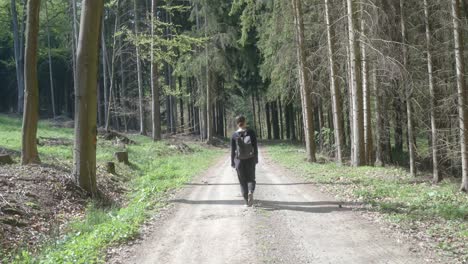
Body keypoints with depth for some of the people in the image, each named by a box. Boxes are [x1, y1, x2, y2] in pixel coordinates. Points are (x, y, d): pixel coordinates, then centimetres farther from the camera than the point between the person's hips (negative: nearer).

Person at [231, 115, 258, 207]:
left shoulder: (234, 135, -7)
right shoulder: (251, 132, -7)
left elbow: (232, 150, -3)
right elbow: (255, 147, -4)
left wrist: (232, 162, 6)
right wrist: (256, 159, 5)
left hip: (239, 161, 0)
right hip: (250, 160, 0)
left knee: (243, 181, 11)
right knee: (251, 179, 14)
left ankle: (247, 202, 10)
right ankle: (250, 192, -16)